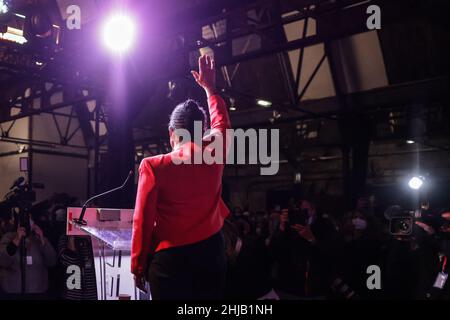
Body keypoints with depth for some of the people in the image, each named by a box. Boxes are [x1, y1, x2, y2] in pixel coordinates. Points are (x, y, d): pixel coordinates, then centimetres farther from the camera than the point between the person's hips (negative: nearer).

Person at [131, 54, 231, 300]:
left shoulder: (153, 166, -8)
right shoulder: (214, 156, 0)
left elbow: (143, 221, -8)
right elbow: (221, 121, 22)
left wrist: (138, 266, 3)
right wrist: (209, 87, 35)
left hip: (169, 259, -3)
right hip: (210, 254, 3)